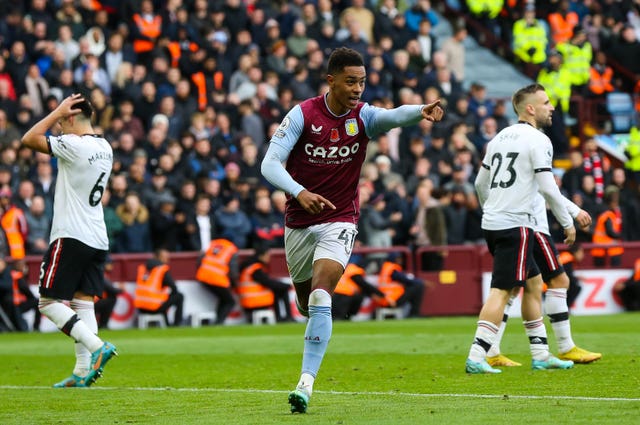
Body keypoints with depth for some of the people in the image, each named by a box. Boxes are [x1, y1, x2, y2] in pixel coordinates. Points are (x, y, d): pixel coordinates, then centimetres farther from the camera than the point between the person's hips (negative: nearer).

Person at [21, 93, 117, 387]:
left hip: (71, 237, -8)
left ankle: (97, 347, -18)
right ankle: (83, 372, 1)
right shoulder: (104, 147, 10)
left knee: (49, 302, -4)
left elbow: (29, 139, -14)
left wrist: (58, 111, -7)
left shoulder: (74, 145, -16)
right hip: (98, 239, 8)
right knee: (82, 302, 7)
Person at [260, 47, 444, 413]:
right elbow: (270, 164, -17)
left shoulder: (363, 116, -9)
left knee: (321, 296, -20)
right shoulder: (302, 115, -10)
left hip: (340, 221, -2)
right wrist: (299, 192, -36)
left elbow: (394, 116, -32)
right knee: (305, 298, 16)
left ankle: (306, 384, -22)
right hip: (300, 222, 2)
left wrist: (422, 111, -55)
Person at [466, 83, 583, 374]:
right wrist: (568, 223, -3)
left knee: (533, 283, 17)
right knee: (501, 291, -10)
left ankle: (540, 355, 20)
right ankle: (476, 358, -17)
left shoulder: (501, 137, 16)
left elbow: (480, 182, 21)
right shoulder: (538, 140, -9)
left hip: (492, 222, 9)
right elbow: (548, 188, -14)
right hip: (515, 225, -9)